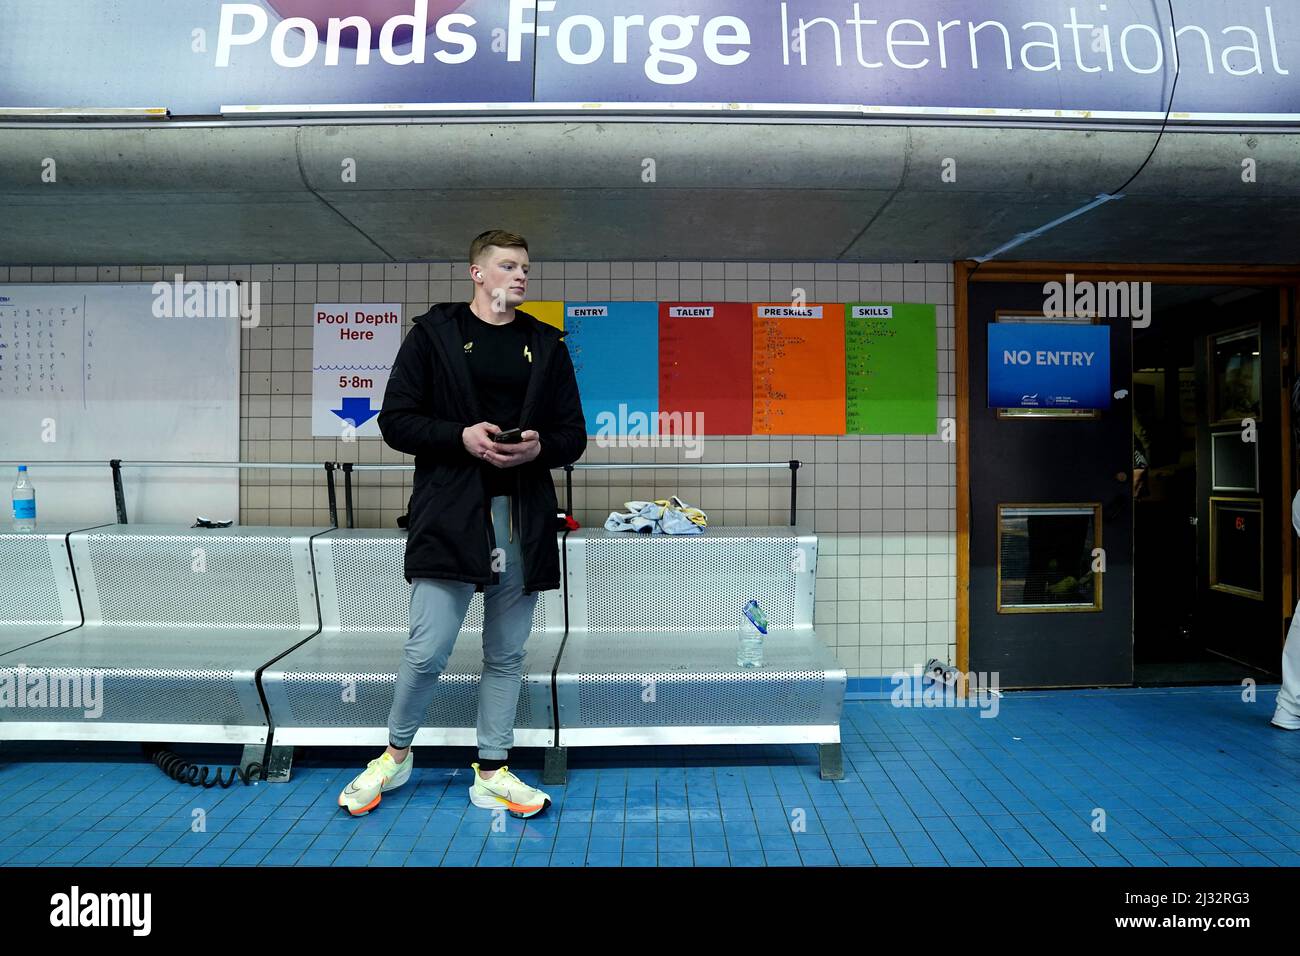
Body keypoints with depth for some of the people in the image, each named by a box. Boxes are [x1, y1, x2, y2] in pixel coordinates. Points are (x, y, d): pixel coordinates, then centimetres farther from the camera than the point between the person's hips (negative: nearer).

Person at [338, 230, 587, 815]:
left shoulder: (547, 345, 13)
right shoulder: (434, 333, 4)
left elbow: (573, 436, 13)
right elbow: (395, 421, 0)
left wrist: (541, 446, -9)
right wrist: (462, 436, -15)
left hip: (524, 518, 3)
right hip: (450, 511, -3)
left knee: (506, 655, 10)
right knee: (427, 651, -2)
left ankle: (492, 774, 25)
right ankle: (396, 754, 26)